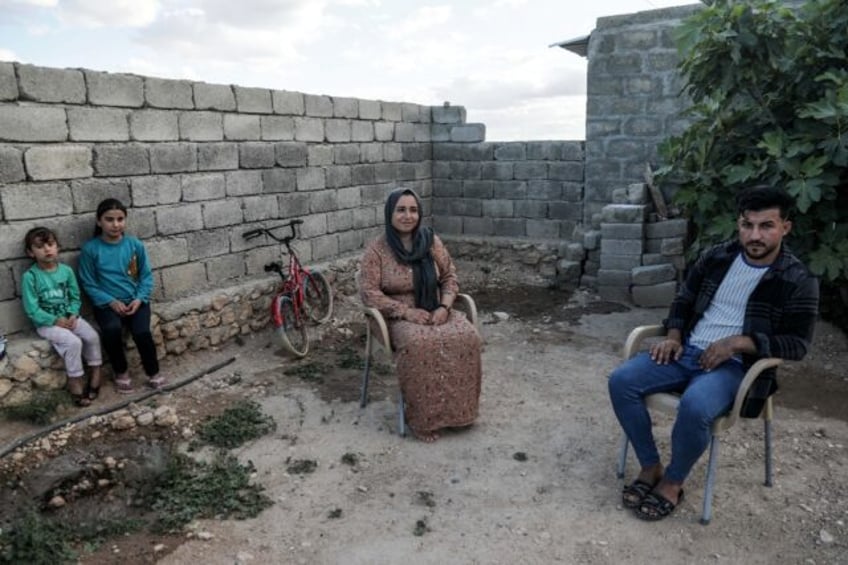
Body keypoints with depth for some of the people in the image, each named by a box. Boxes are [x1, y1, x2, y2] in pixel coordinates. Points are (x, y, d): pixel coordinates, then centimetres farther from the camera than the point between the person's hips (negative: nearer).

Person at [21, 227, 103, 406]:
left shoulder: (66, 270, 0)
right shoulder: (30, 276, -12)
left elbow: (75, 297, 7)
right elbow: (32, 310, -12)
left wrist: (73, 315, -10)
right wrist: (56, 321, -17)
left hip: (69, 317, 4)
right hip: (46, 322, -4)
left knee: (92, 336, -18)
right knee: (73, 342, -27)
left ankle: (96, 374, -2)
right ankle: (75, 381, -11)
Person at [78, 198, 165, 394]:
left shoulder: (135, 245, 1)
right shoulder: (90, 249, -4)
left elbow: (146, 275, 5)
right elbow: (89, 284, -2)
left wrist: (139, 299, -10)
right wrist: (111, 302, -14)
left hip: (136, 301, 1)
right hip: (107, 303, -1)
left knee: (142, 332, -25)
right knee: (112, 330, -31)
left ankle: (153, 372, 1)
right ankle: (121, 372, -5)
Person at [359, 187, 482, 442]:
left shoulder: (431, 241, 4)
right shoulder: (376, 249, -7)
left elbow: (450, 277, 8)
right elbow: (369, 293, -11)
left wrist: (444, 307, -11)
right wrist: (407, 311, -20)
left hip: (436, 311, 4)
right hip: (399, 317, -3)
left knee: (466, 337, -26)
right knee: (420, 345, -36)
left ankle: (459, 409, -10)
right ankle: (422, 418, -21)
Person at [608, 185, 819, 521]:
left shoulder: (798, 281, -5)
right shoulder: (717, 257, 6)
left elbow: (797, 344, -6)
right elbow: (684, 299, 16)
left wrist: (737, 343, -18)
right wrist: (673, 336, -2)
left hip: (736, 366, -4)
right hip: (688, 352, 5)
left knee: (694, 406, -36)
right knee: (621, 381, -17)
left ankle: (672, 483, -7)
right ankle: (650, 467, -1)